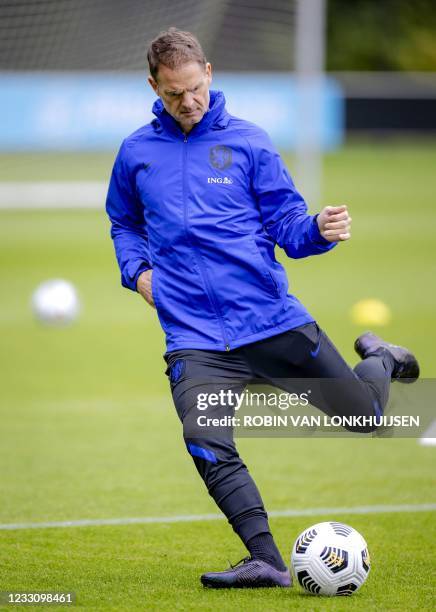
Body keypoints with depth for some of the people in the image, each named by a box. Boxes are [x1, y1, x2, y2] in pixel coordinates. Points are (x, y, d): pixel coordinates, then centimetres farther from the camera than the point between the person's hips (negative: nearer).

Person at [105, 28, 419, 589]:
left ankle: (380, 362, 38)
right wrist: (137, 269, 8)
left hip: (274, 319, 0)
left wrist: (320, 230, -19)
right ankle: (266, 561, -14)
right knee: (209, 452, -21)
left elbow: (286, 222, 3)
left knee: (363, 415, 4)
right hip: (196, 339, 1)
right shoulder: (135, 153, 9)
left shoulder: (246, 140, 4)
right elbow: (123, 223, 28)